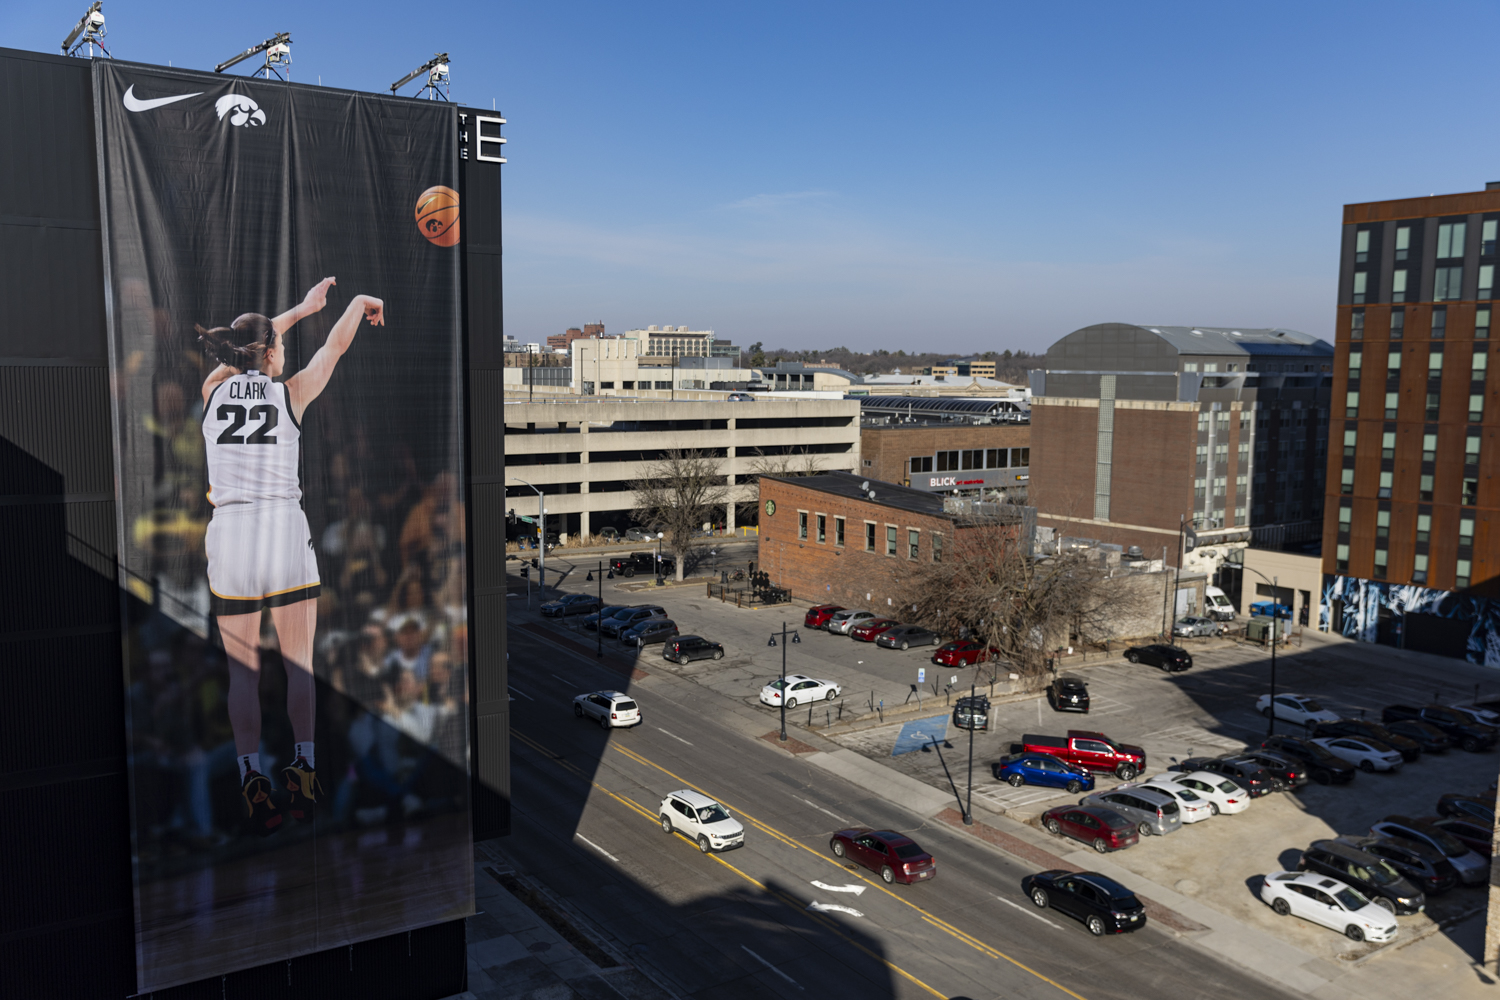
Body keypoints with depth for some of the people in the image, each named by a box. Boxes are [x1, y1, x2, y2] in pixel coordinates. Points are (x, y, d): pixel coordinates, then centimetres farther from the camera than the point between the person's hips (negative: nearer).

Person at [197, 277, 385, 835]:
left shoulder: (213, 390, 7)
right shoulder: (290, 393, 0)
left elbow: (246, 346, 25)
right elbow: (336, 345, 15)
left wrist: (304, 306, 35)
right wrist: (360, 302, 33)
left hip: (228, 533, 2)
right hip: (284, 528, -2)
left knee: (242, 668, 6)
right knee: (299, 660, 7)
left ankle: (251, 781, 7)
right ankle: (303, 773, 9)